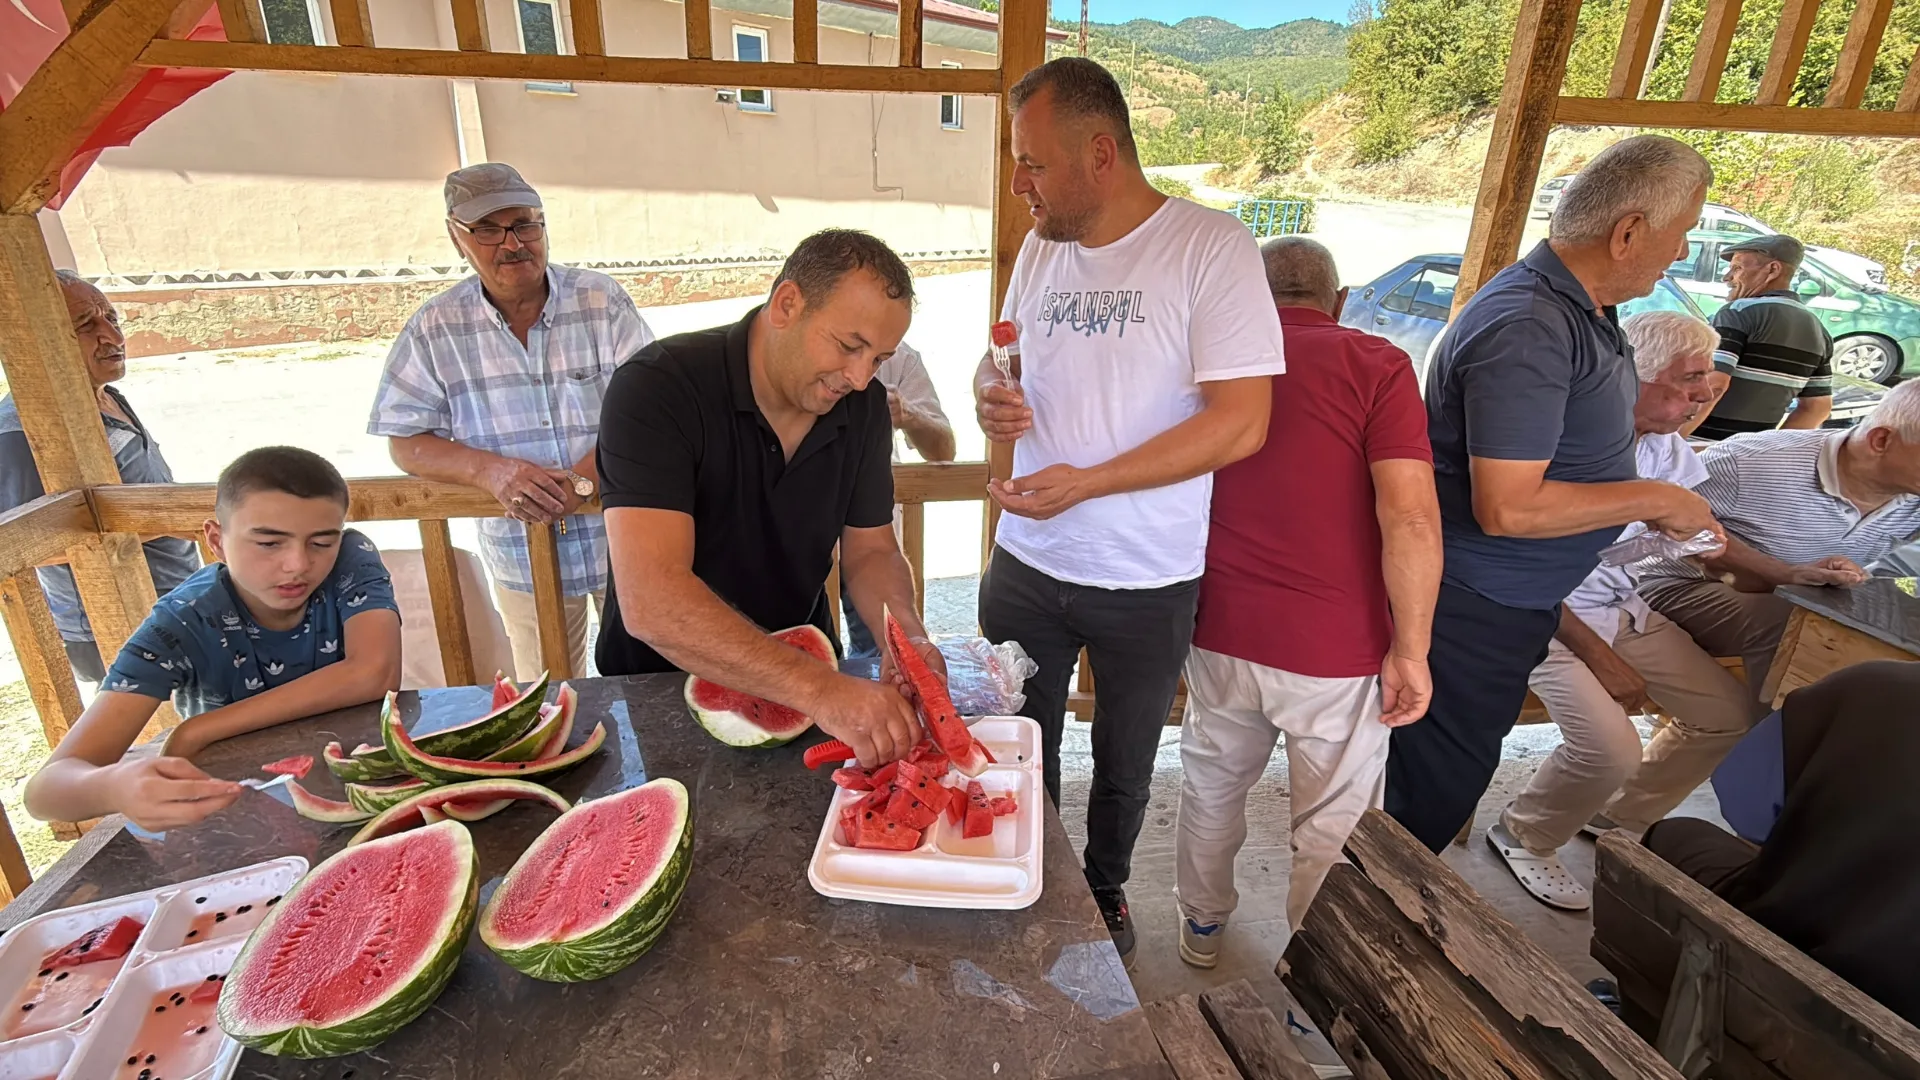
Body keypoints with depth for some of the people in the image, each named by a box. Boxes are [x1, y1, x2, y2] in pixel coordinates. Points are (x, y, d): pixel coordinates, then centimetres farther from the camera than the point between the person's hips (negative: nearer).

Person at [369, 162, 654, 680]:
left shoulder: (603, 299, -5)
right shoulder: (435, 329, -1)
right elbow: (406, 442, 0)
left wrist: (581, 480, -26)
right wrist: (493, 470, -20)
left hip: (623, 538, -1)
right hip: (521, 556, 1)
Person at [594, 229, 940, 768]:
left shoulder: (864, 405, -4)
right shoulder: (658, 388, -23)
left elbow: (870, 551, 2)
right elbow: (650, 601, -33)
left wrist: (907, 634, -20)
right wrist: (820, 689, -42)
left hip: (800, 678, 3)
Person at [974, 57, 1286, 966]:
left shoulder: (1211, 246, -14)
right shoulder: (1039, 250, 4)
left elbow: (1241, 421, -20)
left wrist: (1088, 481, -25)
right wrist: (990, 395, -8)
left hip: (1146, 582, -4)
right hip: (1027, 563, 4)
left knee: (1124, 765, 19)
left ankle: (1105, 889, 47)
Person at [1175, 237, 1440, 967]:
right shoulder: (1375, 365, -8)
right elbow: (1410, 518, -17)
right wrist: (1410, 649, -8)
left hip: (1221, 633, 4)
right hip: (1335, 649, -3)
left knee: (1212, 786, 24)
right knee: (1334, 827, 15)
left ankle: (1202, 925, 44)